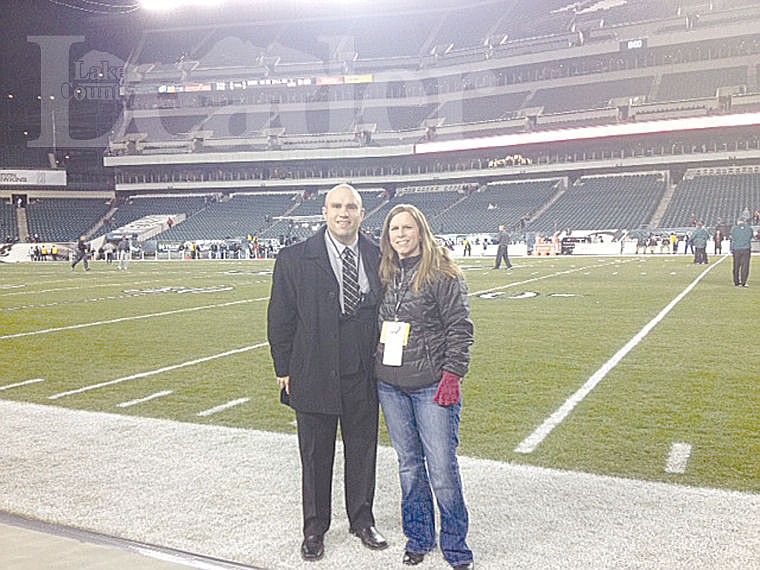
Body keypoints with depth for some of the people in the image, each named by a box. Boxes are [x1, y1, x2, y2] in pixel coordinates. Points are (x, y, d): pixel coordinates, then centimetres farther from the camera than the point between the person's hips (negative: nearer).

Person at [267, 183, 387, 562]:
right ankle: (314, 528, 31)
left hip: (364, 375, 2)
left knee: (362, 450, 15)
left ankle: (362, 520, 36)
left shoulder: (378, 257, 2)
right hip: (314, 375, -2)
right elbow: (280, 318, -2)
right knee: (315, 455, 12)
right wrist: (284, 370, -3)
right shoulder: (294, 259, -5)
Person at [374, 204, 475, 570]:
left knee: (442, 468, -2)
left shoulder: (442, 273, -6)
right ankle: (418, 539, 30)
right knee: (409, 465, 14)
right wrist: (373, 370, 12)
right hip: (390, 385, 5)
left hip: (432, 387, -5)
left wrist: (451, 375, -15)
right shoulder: (386, 275, 10)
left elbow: (460, 327, -8)